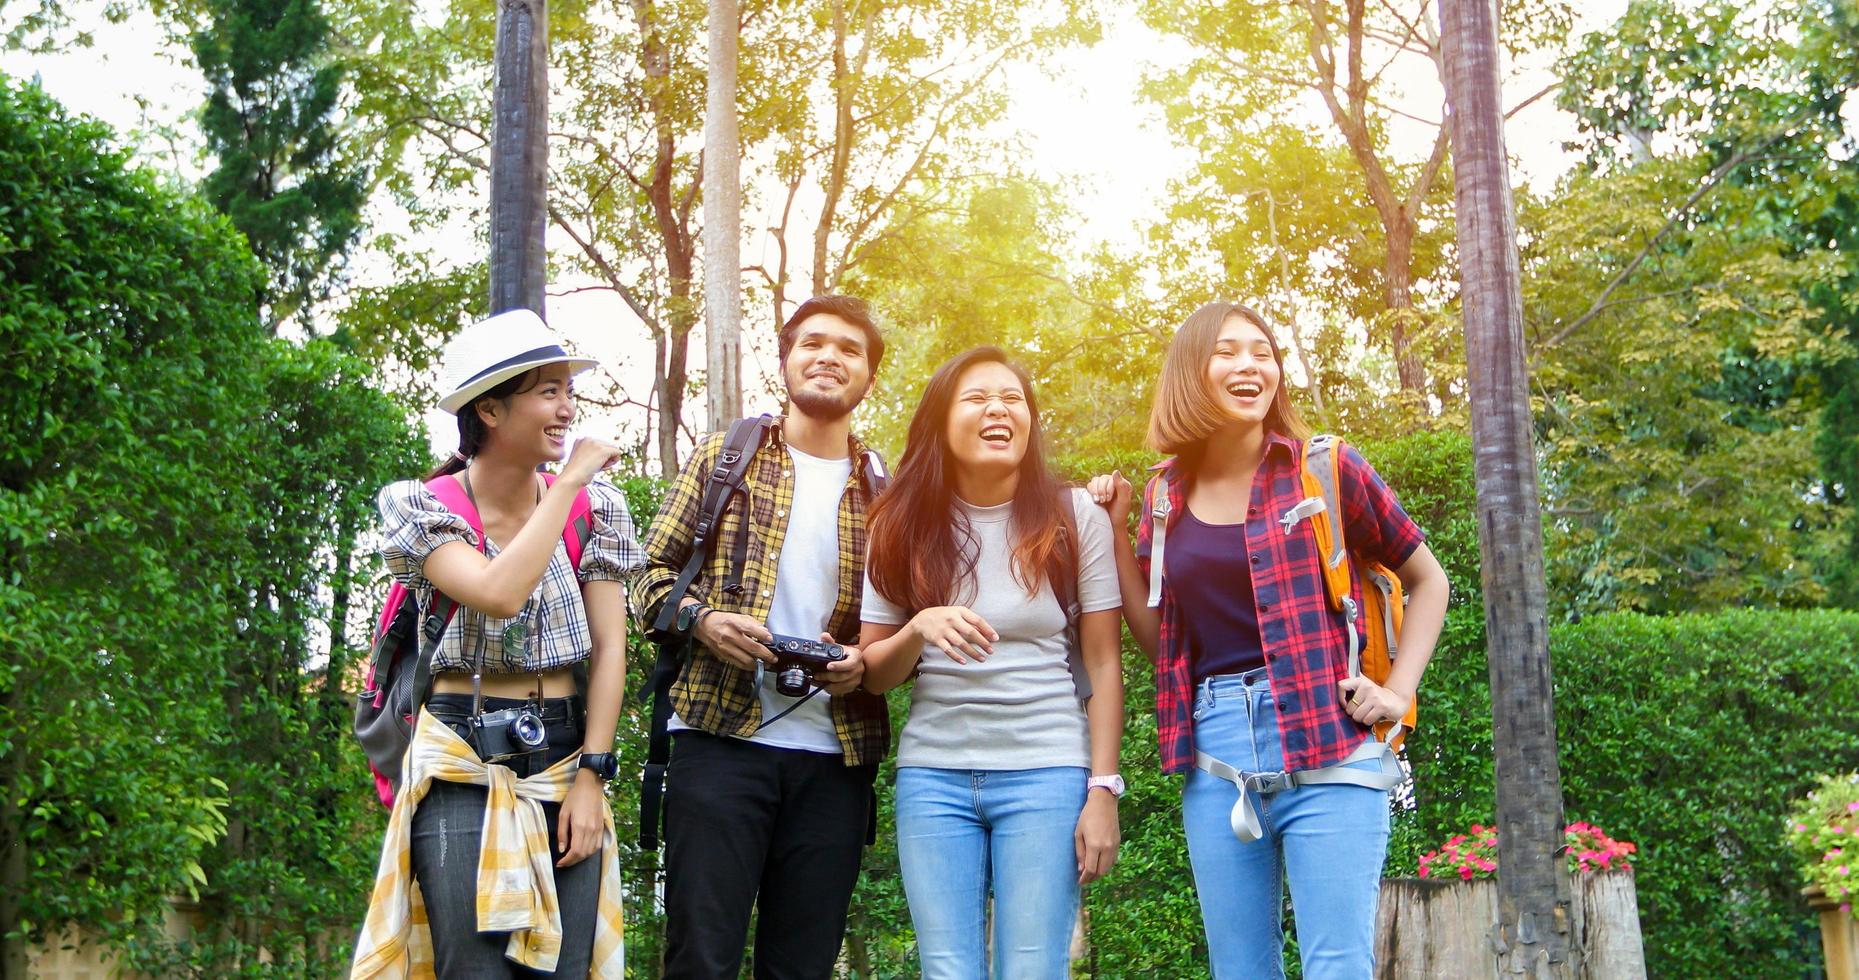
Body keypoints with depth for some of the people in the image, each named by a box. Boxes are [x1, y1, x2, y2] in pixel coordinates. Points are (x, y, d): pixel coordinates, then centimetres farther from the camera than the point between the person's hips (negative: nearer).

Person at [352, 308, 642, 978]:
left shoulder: (595, 506, 3)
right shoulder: (422, 506, -5)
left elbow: (609, 649, 1)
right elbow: (498, 594, -24)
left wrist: (589, 776, -7)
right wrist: (569, 482, -16)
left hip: (565, 761, 3)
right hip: (464, 765, -3)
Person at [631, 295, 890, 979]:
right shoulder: (725, 457, 8)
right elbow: (653, 571, 6)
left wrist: (867, 660, -6)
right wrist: (700, 617, -13)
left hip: (836, 755, 2)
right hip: (722, 737, -2)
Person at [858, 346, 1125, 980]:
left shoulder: (1076, 519, 0)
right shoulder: (905, 528, 6)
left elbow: (1104, 666, 1)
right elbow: (873, 675, 6)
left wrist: (1102, 792, -5)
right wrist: (919, 629, -15)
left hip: (1046, 773, -2)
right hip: (933, 776, 2)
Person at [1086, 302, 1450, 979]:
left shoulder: (1324, 469, 0)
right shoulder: (1166, 497, 10)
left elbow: (1427, 580, 10)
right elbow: (1157, 640, 14)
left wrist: (1399, 690, -2)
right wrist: (1116, 531, 8)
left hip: (1326, 743, -4)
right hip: (1214, 753, 4)